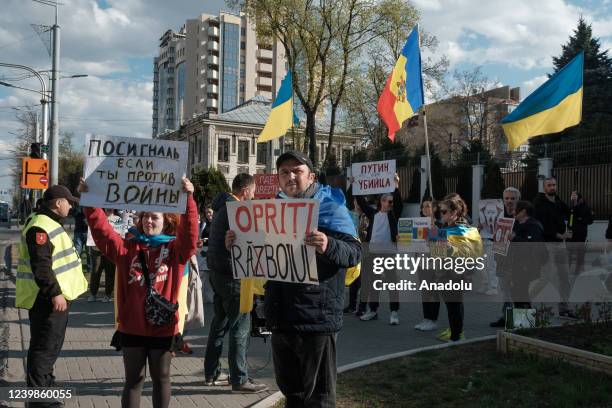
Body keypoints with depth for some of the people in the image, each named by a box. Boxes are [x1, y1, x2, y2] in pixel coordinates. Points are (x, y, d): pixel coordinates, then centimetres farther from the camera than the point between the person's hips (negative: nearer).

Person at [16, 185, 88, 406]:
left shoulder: (50, 223, 17)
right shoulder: (40, 227, -18)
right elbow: (41, 266, -26)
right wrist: (55, 293, -28)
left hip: (57, 296, 11)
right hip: (47, 298, -11)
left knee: (51, 344, 22)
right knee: (45, 346, -4)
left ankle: (45, 383, 38)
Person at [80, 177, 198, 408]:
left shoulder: (175, 249, -1)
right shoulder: (127, 247, 5)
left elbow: (190, 233, -18)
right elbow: (102, 231, -4)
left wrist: (188, 199, -29)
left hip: (163, 328, -1)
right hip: (131, 327, 1)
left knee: (161, 377, 15)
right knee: (134, 379, 12)